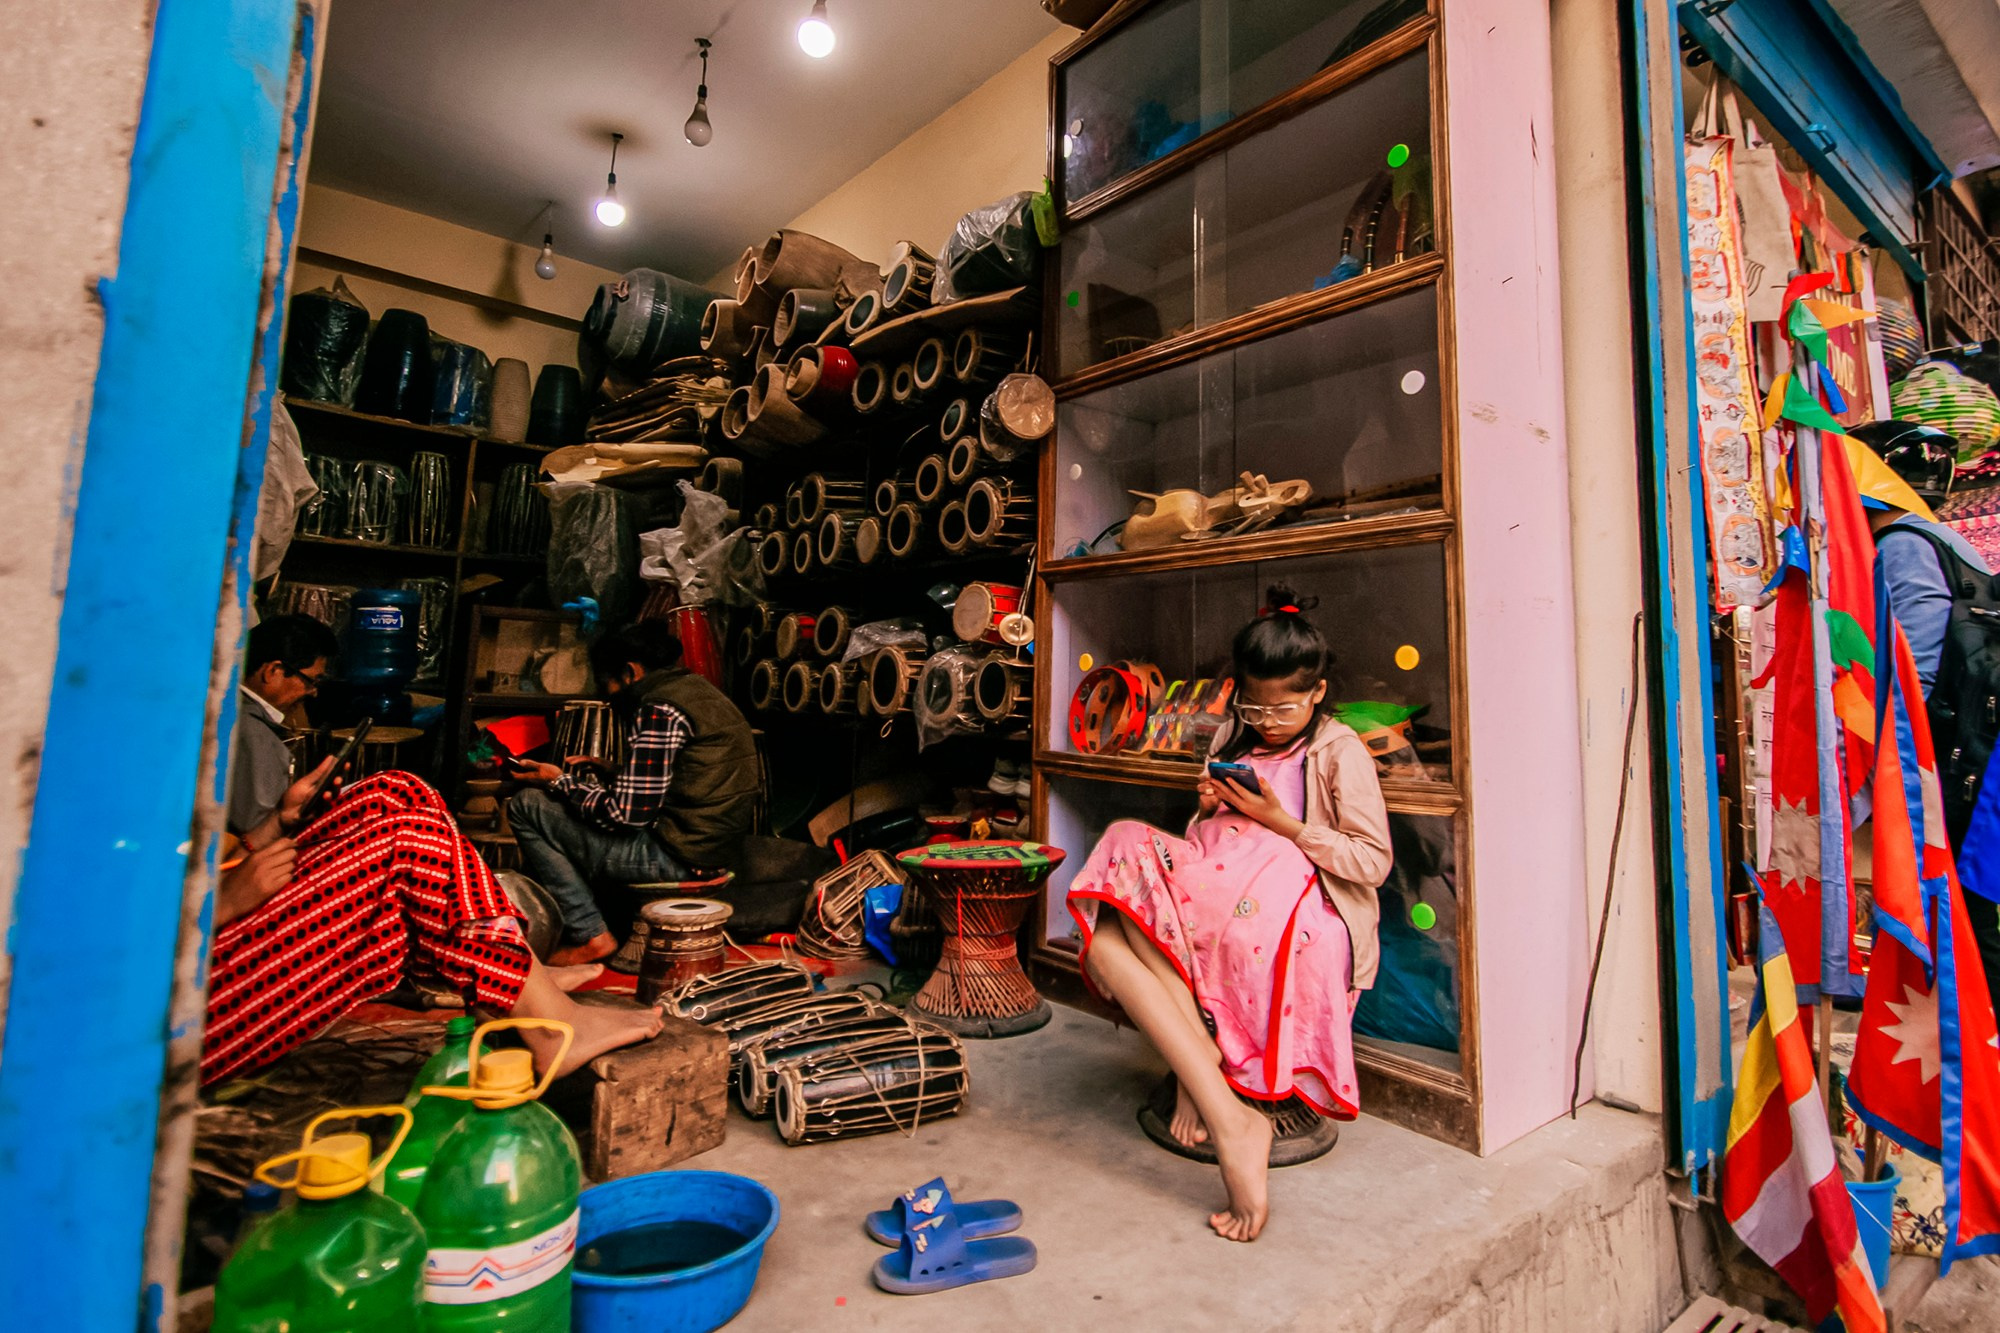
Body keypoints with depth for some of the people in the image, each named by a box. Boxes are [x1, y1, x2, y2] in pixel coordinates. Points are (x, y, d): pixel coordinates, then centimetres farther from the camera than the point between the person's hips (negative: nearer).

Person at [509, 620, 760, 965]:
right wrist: (599, 771, 20)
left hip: (677, 856, -10)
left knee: (525, 807, -2)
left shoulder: (659, 709, -16)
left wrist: (561, 781, -3)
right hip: (713, 844, 10)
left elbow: (628, 814, -16)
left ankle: (592, 937, 2)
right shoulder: (695, 689, 12)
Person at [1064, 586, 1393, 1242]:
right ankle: (1232, 1123, -28)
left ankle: (1199, 1074, -21)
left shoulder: (1340, 751, 4)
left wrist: (1281, 822, -12)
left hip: (1304, 923, -7)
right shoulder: (1233, 738, 21)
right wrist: (1209, 809, 0)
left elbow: (1373, 862, -4)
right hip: (1222, 912, 7)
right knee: (1106, 943, -26)